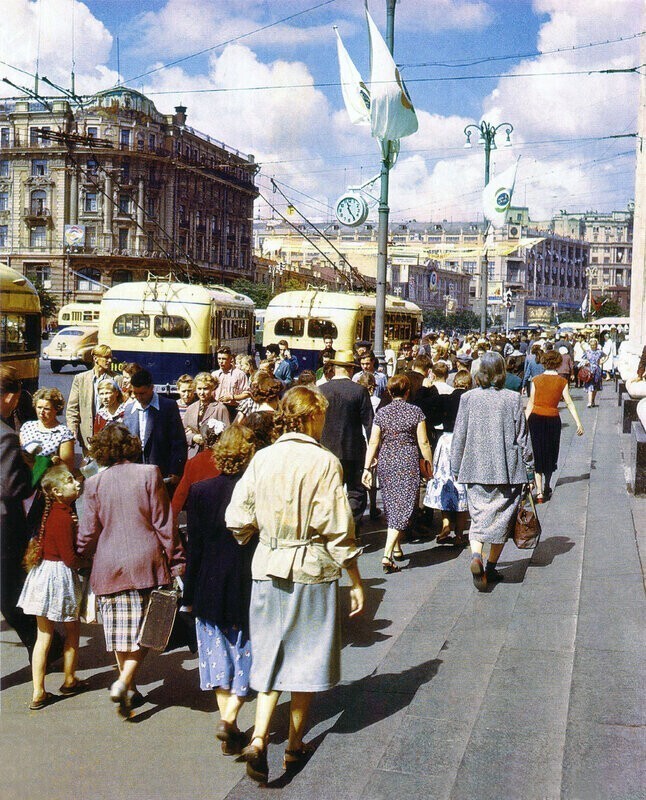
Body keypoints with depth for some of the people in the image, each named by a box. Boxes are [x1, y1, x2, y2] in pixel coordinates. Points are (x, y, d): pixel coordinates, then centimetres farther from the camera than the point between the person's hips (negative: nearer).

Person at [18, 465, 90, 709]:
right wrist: (91, 562, -3)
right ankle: (69, 681, 28)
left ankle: (38, 693, 10)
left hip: (42, 576, 8)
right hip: (60, 577, -8)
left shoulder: (53, 512, 6)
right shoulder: (64, 518, -20)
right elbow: (70, 559, -20)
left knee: (43, 635, 9)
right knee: (73, 630, 14)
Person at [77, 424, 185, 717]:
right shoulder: (149, 473, -4)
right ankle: (124, 682, -12)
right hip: (145, 562, -2)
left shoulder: (94, 483, 1)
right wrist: (175, 560, 3)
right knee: (143, 629, 5)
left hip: (108, 565, 2)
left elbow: (89, 531, 4)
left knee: (120, 631, 12)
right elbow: (163, 522, -4)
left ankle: (130, 690, 20)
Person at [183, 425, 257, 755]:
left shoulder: (200, 491, -6)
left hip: (210, 590, 2)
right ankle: (229, 717, -4)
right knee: (247, 654, 11)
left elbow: (194, 547, -2)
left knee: (219, 653, 14)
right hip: (252, 591, -2)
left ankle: (230, 730, 18)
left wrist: (190, 593, 6)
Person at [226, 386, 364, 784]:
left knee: (270, 654, 14)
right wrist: (356, 582, -2)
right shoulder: (324, 462, -12)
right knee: (306, 658, 12)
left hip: (267, 569, 3)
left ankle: (259, 737, -3)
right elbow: (338, 531, -12)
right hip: (313, 571, -3)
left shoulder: (262, 458, -1)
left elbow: (238, 520, -1)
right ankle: (295, 746, 24)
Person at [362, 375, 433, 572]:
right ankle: (387, 555, -17)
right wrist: (430, 463, 7)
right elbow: (423, 442, -4)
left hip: (385, 462, 3)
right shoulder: (415, 411, -3)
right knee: (403, 508, -4)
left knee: (391, 506, 18)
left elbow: (373, 442, 0)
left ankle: (396, 548, 32)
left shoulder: (381, 412, 3)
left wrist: (367, 468, 2)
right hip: (408, 463, -3)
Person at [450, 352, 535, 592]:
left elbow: (459, 436, 1)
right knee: (501, 518, 13)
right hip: (507, 470, 0)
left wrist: (456, 468, 11)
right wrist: (529, 466, 10)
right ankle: (491, 568, 20)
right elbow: (522, 436, -1)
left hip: (476, 470, 1)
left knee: (478, 517, 8)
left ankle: (476, 556, -17)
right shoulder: (512, 399, -6)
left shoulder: (468, 398, -4)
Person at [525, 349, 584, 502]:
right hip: (553, 419, -1)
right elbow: (569, 403, -4)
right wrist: (578, 423, -3)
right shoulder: (562, 381, -1)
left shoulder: (536, 380, 2)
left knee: (538, 454, 4)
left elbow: (530, 403, 2)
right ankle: (546, 488, 29)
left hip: (535, 418, 1)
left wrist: (525, 421, 8)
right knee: (550, 453, 15)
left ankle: (539, 491, -5)